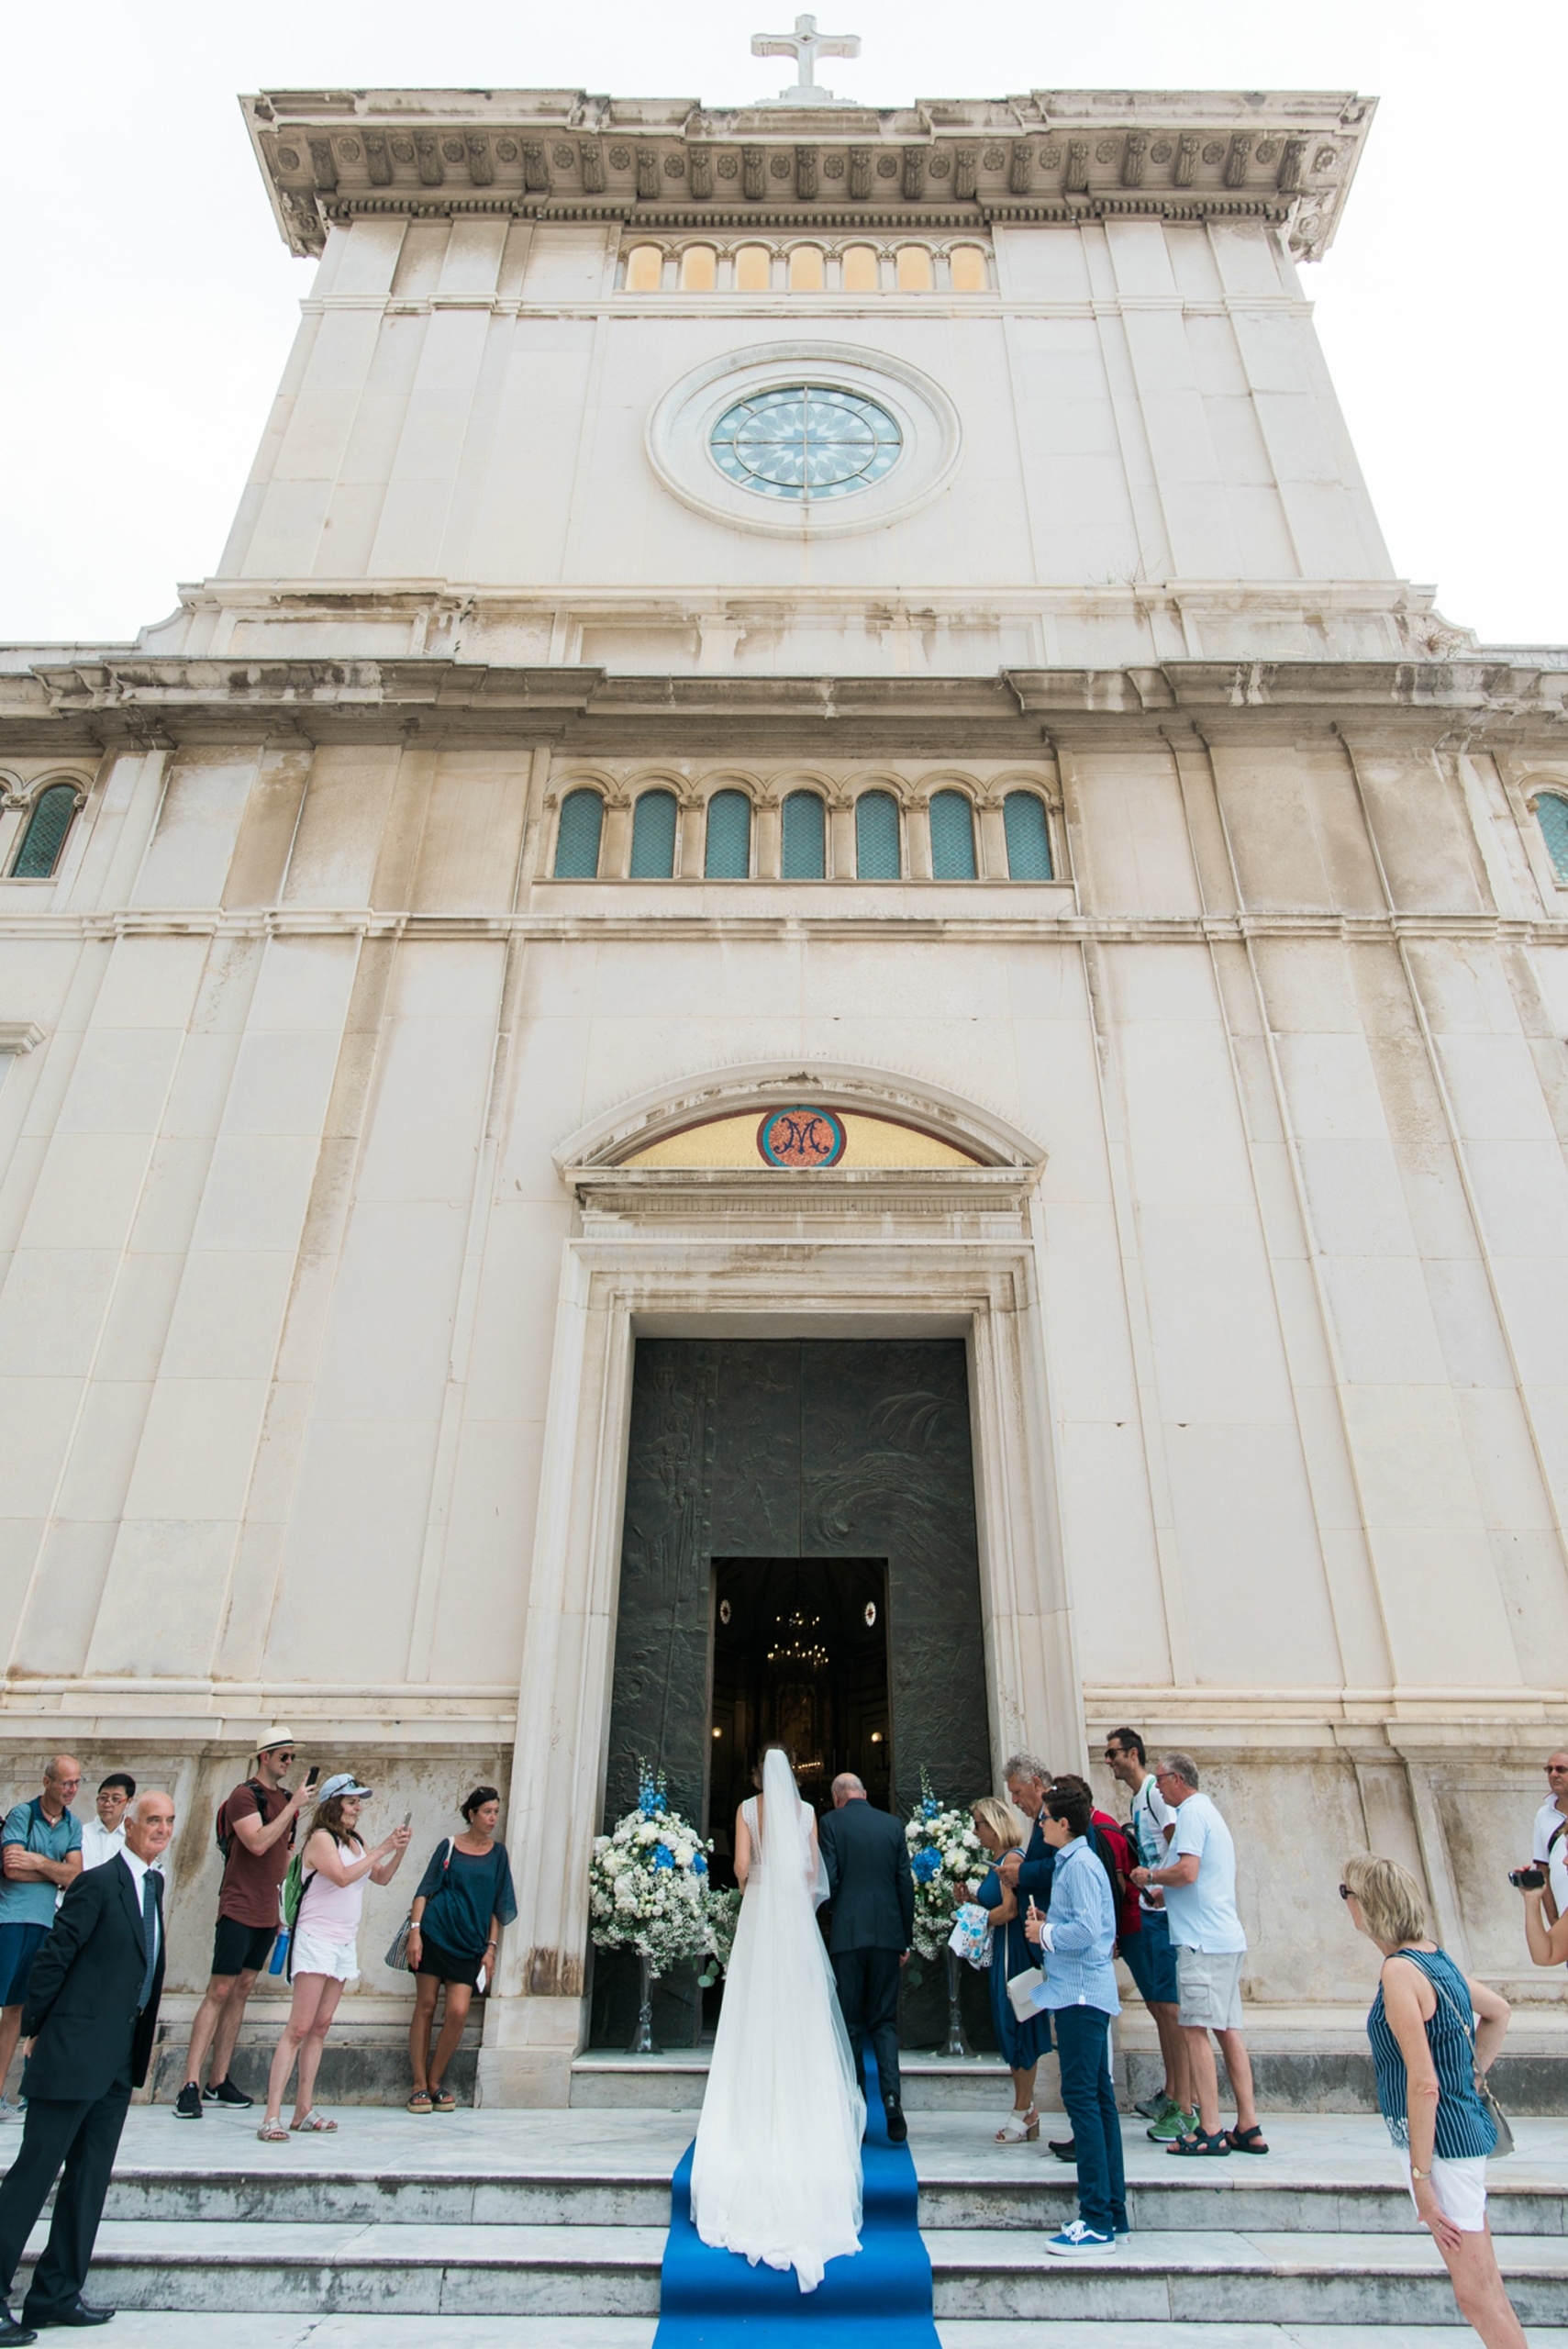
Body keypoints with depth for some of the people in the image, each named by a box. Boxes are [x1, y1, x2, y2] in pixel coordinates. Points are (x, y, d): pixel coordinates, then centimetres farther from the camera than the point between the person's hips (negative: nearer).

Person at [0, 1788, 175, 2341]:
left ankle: (56, 2295, 24)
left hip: (120, 2057, 8)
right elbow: (52, 1958, -13)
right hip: (75, 2051, -8)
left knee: (89, 2179, 14)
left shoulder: (153, 1884, 9)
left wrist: (142, 2034, 14)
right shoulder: (97, 1884, -16)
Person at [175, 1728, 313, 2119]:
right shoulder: (244, 1796, -11)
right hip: (239, 1909, -7)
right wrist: (293, 1806, -24)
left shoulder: (286, 1798, 10)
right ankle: (191, 2085, -1)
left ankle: (218, 2082, 17)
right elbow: (257, 1843, -24)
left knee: (243, 1990, 10)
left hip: (267, 1913, 7)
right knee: (219, 1992, -6)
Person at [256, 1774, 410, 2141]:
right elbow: (342, 1876, -24)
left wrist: (400, 1850, -2)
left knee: (320, 2028, 9)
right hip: (316, 1940, -7)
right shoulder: (321, 1838, -11)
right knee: (299, 2028, -9)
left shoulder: (355, 1841, 12)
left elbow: (382, 1878, 14)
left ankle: (304, 2109, 13)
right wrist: (381, 1849, -20)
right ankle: (272, 2116, -8)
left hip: (344, 1944, 7)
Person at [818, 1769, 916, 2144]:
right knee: (884, 2020, 13)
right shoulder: (893, 1825, 7)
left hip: (847, 1934, -2)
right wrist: (906, 1939, 13)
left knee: (850, 2023, 8)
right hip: (888, 1934, 3)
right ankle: (891, 2095, -5)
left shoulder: (831, 1822, -3)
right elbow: (906, 1885, 6)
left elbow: (828, 1880, -9)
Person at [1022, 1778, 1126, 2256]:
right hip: (1084, 1993, 11)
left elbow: (1087, 1930, -25)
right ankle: (1112, 2212, 22)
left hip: (1081, 1994, -11)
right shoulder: (1072, 1862, 15)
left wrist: (1044, 1934, -11)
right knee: (1097, 2097, 14)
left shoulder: (1080, 1864, -16)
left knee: (1083, 2097, -7)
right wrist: (1047, 1926, 7)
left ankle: (1097, 2222, -3)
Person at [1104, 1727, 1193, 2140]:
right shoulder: (1137, 1798, 16)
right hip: (1146, 1912, 10)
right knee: (1157, 2005, 15)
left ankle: (1187, 2109, -2)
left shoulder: (1156, 1792, -12)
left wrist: (1163, 1888, -25)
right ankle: (1171, 2095, 25)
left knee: (1171, 2006, -7)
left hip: (1165, 1913, -10)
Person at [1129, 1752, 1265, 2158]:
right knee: (1228, 2030, 10)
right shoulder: (1207, 1811, 20)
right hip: (1227, 1937, 10)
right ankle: (1248, 2128, 12)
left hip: (1203, 1940, -10)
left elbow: (1187, 1871, -22)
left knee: (1195, 2030, -6)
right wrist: (1163, 1891, 23)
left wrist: (1150, 1876, -7)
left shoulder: (1192, 1812, -11)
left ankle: (1209, 2132, -6)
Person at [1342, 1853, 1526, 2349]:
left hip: (1443, 2138, -10)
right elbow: (1498, 2011, 19)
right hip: (1465, 2128, 10)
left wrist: (1421, 2176, -18)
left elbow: (1424, 2083, -24)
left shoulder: (1399, 1971, -23)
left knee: (1476, 2295, 0)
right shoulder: (1433, 1956, 5)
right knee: (1484, 2289, 18)